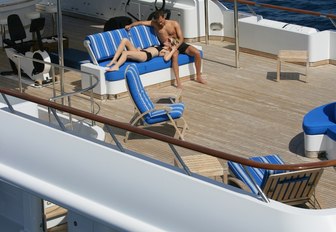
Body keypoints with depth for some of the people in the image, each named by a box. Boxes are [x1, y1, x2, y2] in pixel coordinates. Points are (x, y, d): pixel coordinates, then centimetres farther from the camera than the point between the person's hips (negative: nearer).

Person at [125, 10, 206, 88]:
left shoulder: (174, 24, -2)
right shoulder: (154, 23, 0)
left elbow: (181, 38, -6)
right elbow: (140, 22, 1)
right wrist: (130, 25, -16)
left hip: (179, 44, 2)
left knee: (197, 53, -19)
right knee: (174, 55, -39)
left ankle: (198, 77, -2)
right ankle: (178, 82, -44)